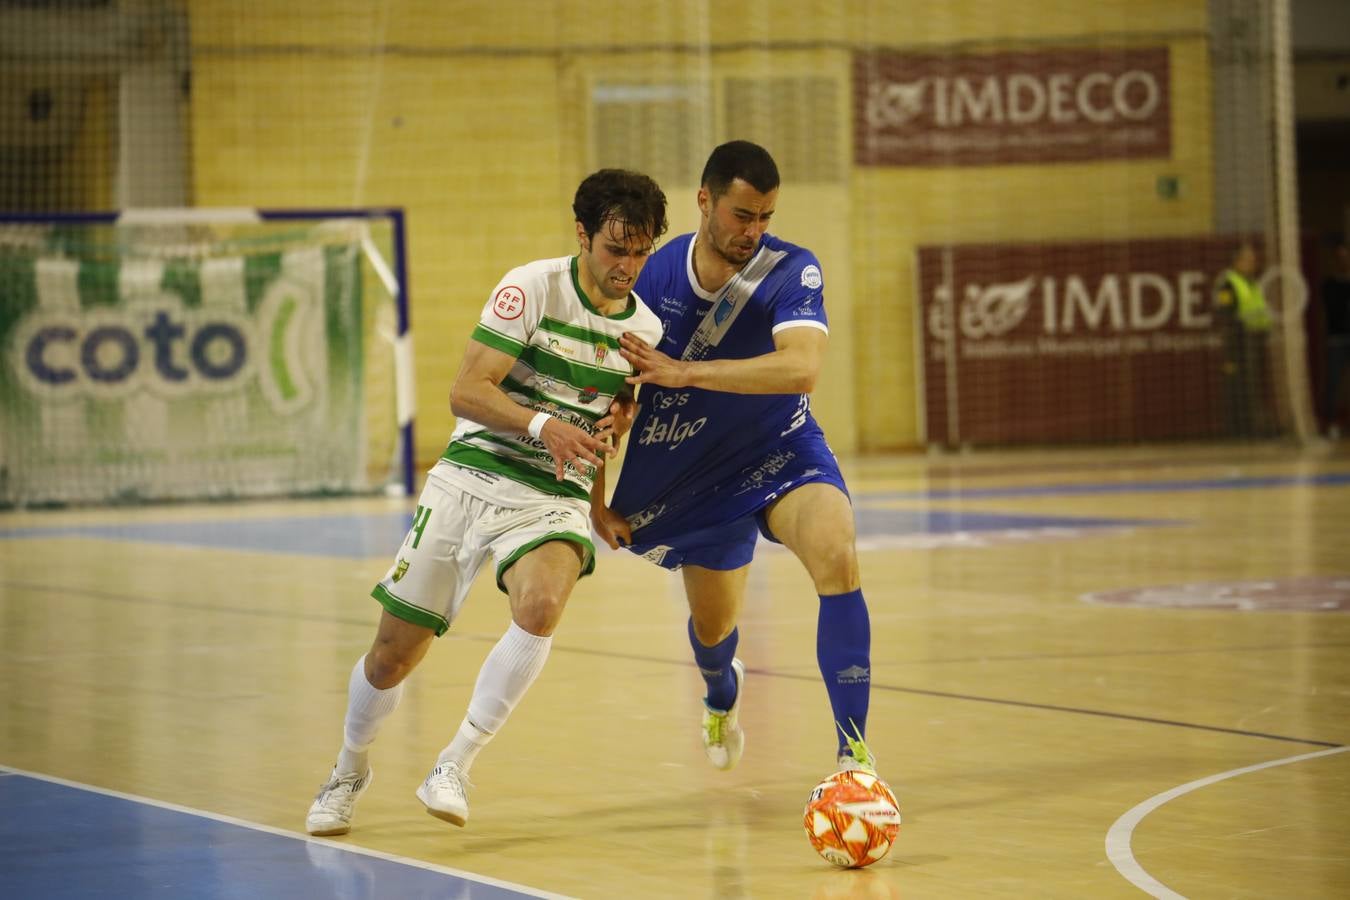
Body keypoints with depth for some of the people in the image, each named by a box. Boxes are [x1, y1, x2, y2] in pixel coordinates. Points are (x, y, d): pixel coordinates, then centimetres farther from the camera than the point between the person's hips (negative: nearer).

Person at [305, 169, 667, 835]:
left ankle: (453, 767, -17)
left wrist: (603, 435, 8)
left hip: (555, 499, 2)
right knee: (393, 654, 3)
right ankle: (350, 770, 34)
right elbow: (466, 393, -16)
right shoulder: (532, 287, -10)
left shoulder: (645, 329, 6)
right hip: (471, 476, -2)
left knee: (540, 606, -32)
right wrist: (544, 425, -30)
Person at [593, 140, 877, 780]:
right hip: (694, 474, 3)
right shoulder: (656, 276, -10)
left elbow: (801, 368, -39)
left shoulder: (792, 271, -20)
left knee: (836, 557, -32)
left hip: (780, 452, -3)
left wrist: (683, 372, -41)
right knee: (712, 626, 15)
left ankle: (853, 752, -29)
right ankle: (722, 695, 56)